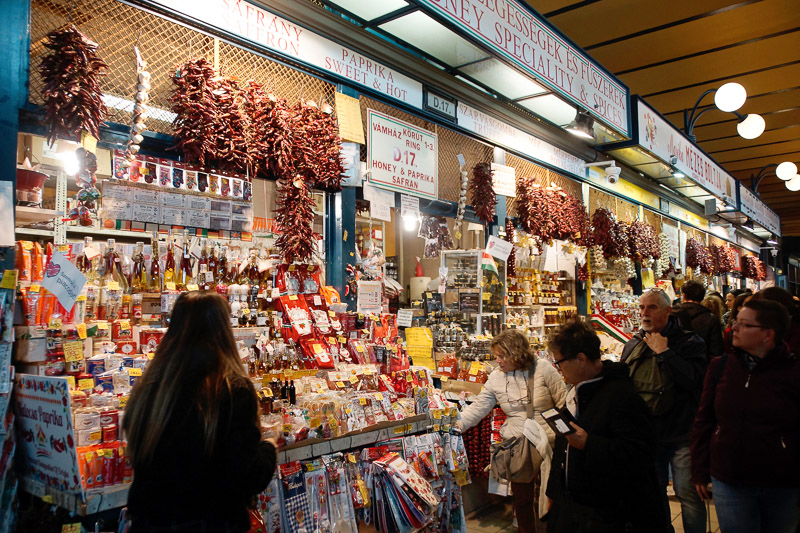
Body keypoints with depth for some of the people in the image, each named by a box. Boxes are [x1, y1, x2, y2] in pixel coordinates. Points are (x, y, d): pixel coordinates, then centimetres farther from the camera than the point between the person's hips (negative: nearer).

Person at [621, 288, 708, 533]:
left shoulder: (688, 342, -9)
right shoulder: (632, 346, 5)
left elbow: (695, 380, -25)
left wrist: (663, 351, -21)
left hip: (681, 434, -5)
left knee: (688, 493, 1)